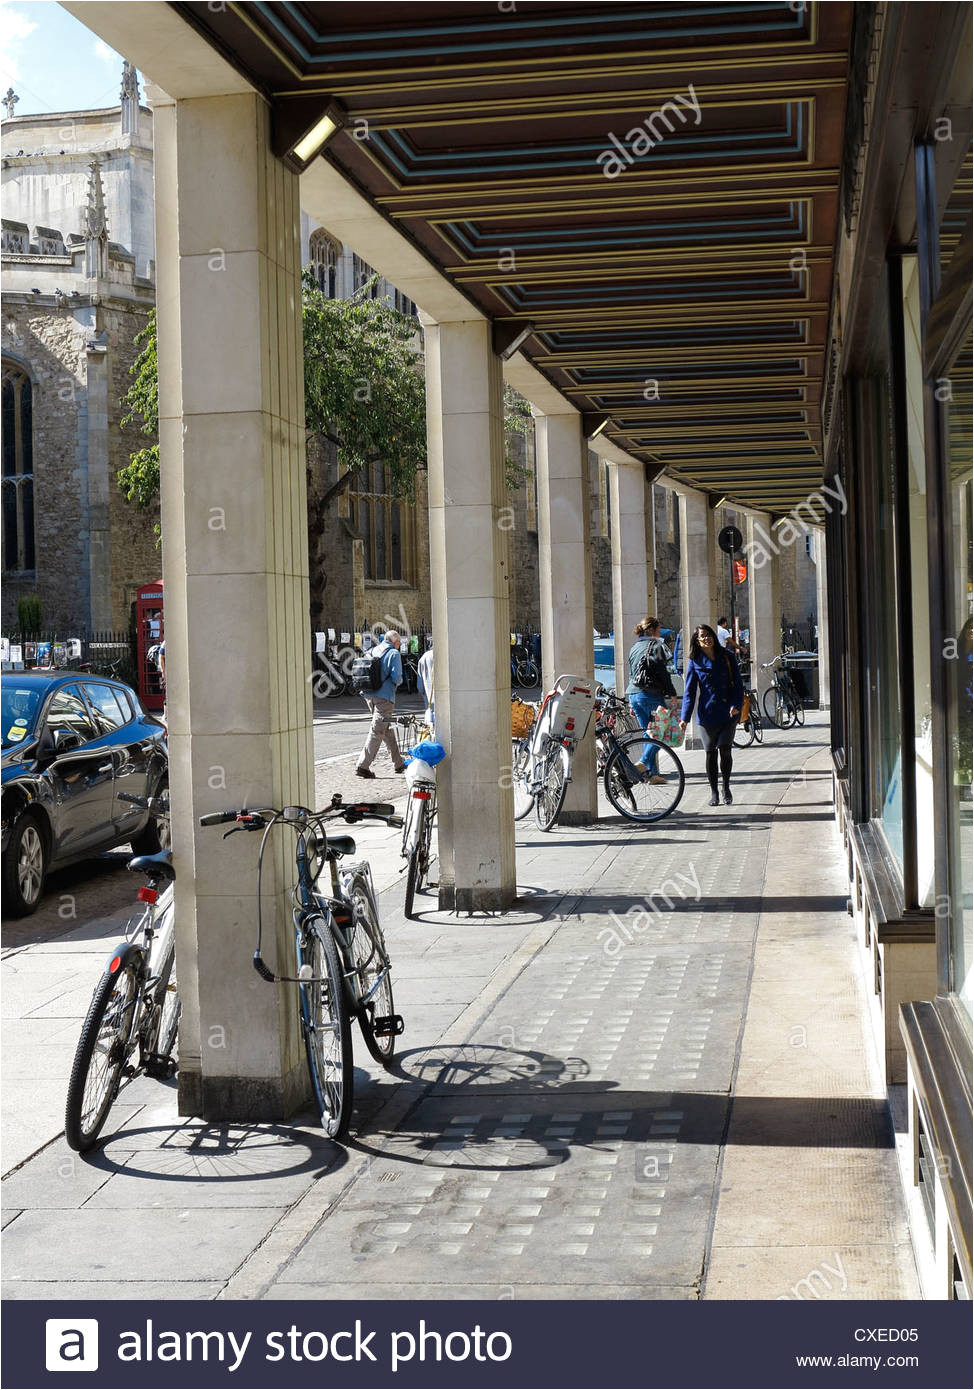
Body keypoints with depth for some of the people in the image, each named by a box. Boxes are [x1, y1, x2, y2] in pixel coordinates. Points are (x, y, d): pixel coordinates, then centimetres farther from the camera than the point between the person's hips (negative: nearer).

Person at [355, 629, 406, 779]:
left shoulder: (372, 651, 13)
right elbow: (396, 677, -15)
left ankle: (398, 763, 26)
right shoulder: (394, 653, -6)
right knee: (377, 731, -5)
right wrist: (398, 682, 6)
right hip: (384, 696, -7)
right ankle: (363, 765, -11)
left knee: (387, 728, 17)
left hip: (369, 695, 7)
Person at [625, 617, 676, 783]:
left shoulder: (634, 647, 18)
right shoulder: (655, 645, -5)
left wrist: (631, 703, 24)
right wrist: (671, 694, -8)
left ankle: (653, 772, 8)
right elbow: (662, 672, -11)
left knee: (648, 733, 11)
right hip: (650, 694, -8)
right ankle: (643, 762, -18)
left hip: (633, 694, 8)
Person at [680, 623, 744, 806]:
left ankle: (726, 787, 14)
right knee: (711, 754, 3)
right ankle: (713, 791, 16)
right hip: (707, 714, 0)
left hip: (727, 713, 0)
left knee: (725, 750, -6)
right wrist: (685, 717, -6)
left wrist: (736, 705, -12)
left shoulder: (727, 657, 5)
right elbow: (689, 690, 2)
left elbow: (737, 683, 4)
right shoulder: (694, 661, 3)